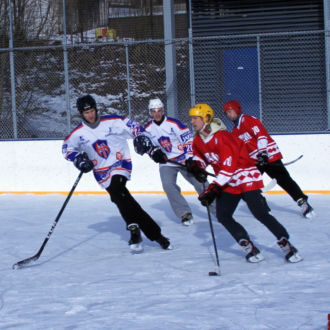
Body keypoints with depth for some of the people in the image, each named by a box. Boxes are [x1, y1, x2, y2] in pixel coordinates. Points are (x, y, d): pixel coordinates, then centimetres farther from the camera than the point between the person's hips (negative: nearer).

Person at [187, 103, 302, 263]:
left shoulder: (222, 137, -23)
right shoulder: (198, 140, 5)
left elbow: (229, 166, -29)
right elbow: (200, 156, 26)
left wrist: (214, 189, -32)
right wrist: (197, 165, 2)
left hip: (246, 178, -9)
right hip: (227, 184, 9)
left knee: (260, 213, -17)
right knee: (223, 216, -5)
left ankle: (286, 244, -5)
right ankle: (249, 248, 0)